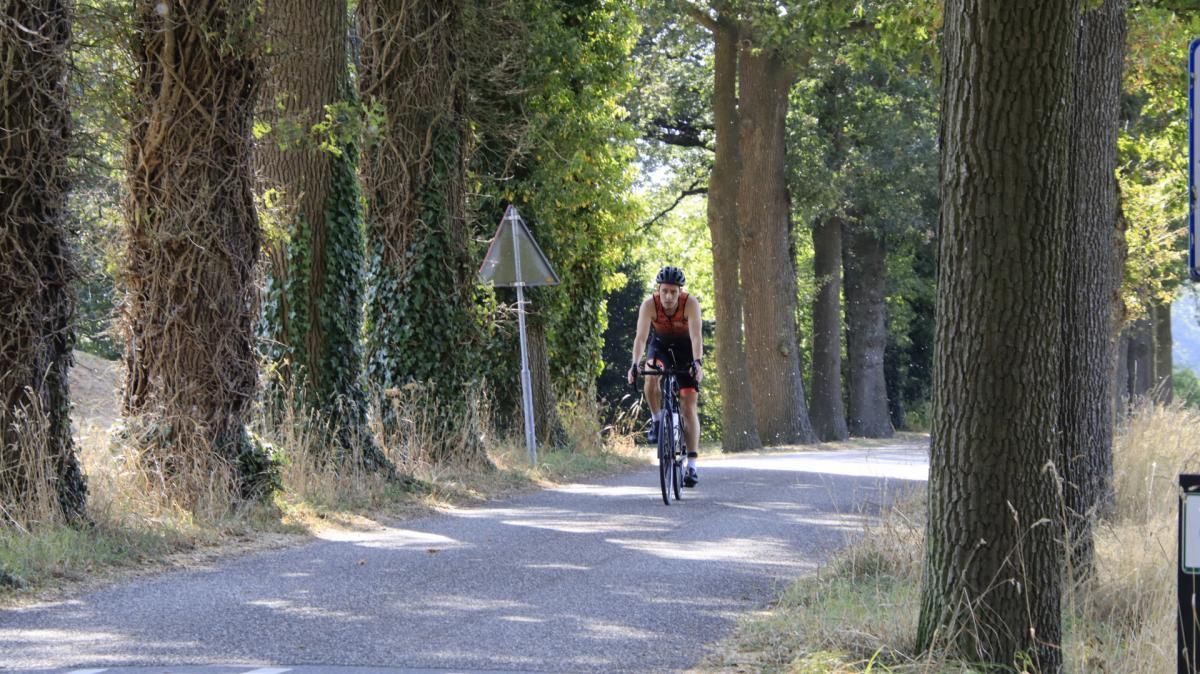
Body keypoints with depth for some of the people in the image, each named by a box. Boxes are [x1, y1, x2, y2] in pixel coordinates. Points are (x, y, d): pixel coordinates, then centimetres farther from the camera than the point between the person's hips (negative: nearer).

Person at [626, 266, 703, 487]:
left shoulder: (690, 303, -30)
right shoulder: (649, 305, -27)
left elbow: (696, 337, -38)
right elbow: (641, 336, -34)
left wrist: (697, 363, -54)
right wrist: (635, 364, -48)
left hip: (686, 348, -1)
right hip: (661, 344, 1)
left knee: (689, 406, -8)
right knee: (651, 376, -34)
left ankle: (692, 465, -8)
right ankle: (656, 421, -10)